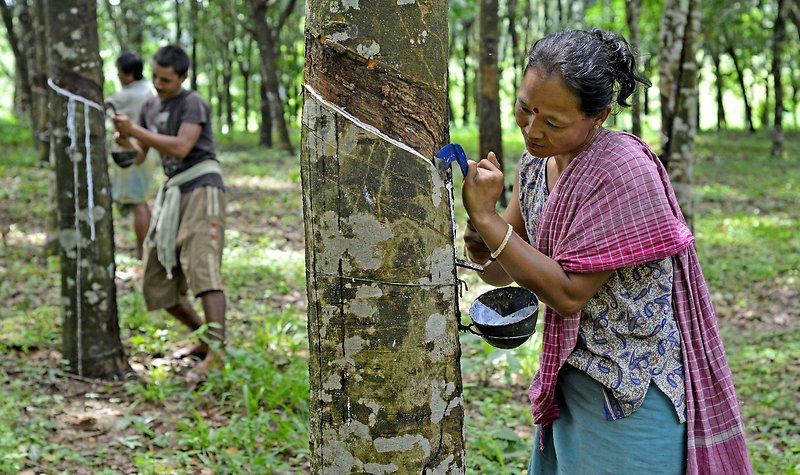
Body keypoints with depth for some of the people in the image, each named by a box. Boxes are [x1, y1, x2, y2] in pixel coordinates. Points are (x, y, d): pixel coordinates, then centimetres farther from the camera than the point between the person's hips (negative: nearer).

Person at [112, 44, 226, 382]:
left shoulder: (193, 103, -3)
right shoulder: (150, 108, 19)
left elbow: (181, 147, -17)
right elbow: (137, 157, 17)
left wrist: (135, 131, -17)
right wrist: (123, 141, -6)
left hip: (201, 189, -8)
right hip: (173, 193, 8)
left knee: (202, 269, -23)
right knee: (157, 285, 5)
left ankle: (215, 354, -32)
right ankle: (204, 338, 19)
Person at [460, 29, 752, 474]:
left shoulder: (624, 172, -23)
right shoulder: (535, 164, 2)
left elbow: (569, 294, -24)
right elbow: (500, 273, 8)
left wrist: (486, 217, -25)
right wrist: (481, 248, -15)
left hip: (632, 391, -7)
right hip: (568, 379, 7)